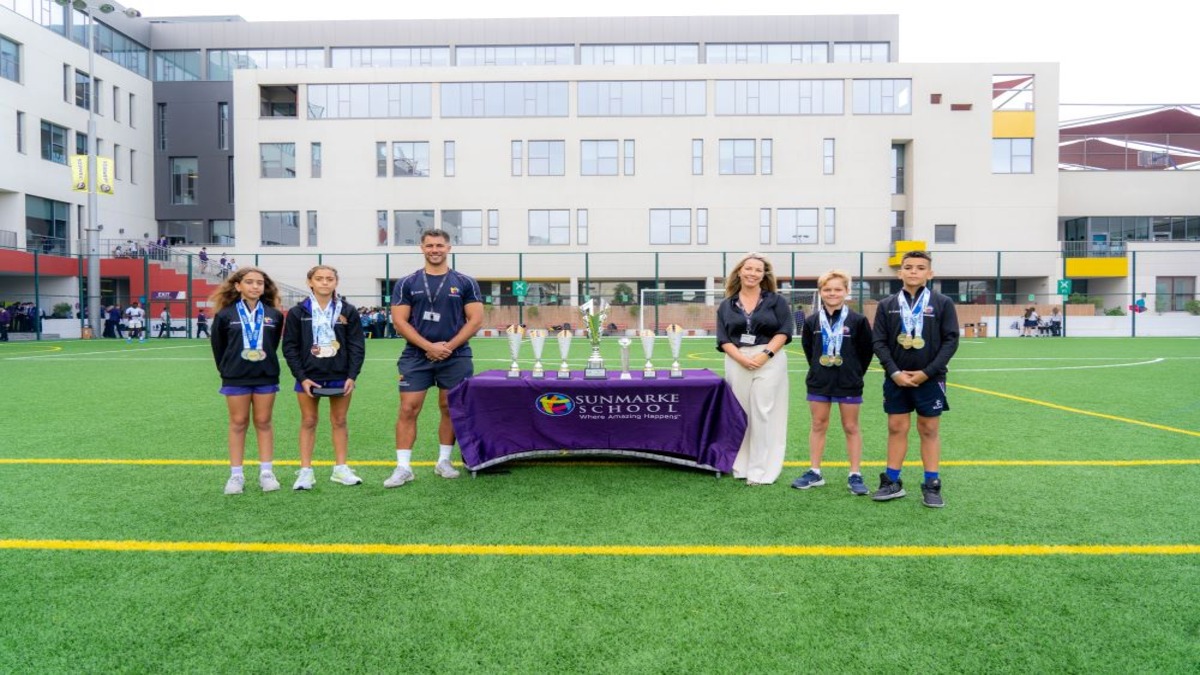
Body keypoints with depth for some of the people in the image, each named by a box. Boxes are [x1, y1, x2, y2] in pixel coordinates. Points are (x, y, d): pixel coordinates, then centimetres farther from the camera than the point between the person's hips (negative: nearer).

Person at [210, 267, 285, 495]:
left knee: (263, 422, 7)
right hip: (236, 378, -1)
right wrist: (226, 370, 8)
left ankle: (266, 472, 14)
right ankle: (236, 475, 13)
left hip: (266, 376, 1)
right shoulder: (225, 314, -2)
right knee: (238, 423, 6)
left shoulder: (274, 315, 1)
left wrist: (266, 364, 7)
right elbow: (218, 346, 5)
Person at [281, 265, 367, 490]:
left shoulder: (348, 311, 1)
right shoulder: (298, 312, -1)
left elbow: (357, 346, 1)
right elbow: (290, 347, -1)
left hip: (340, 377, 1)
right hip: (308, 377, -1)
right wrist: (302, 378, -10)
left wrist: (352, 376, -8)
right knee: (308, 422, 5)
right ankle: (305, 471, 12)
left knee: (339, 421, 8)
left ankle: (340, 468, 17)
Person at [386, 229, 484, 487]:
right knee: (408, 409, -4)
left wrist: (448, 346, -12)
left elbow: (475, 319, -1)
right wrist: (429, 347, -13)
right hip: (416, 356, 0)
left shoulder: (465, 282, 3)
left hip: (455, 356, 0)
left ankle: (444, 461, 21)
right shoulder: (407, 284, 5)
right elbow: (399, 321, -1)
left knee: (450, 408, 7)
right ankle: (403, 467, 2)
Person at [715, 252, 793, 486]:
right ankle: (741, 466, 15)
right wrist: (741, 358, -13)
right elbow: (723, 339, 4)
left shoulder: (776, 300, 6)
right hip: (737, 363, 2)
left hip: (769, 362, -2)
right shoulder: (726, 305, 10)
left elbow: (784, 331, -2)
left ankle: (761, 470, 3)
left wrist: (764, 354, -14)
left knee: (763, 414, -3)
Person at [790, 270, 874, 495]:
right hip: (819, 383, 2)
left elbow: (867, 350, 0)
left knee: (851, 427, 6)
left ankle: (855, 475, 14)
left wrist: (855, 373, 1)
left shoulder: (857, 320, -7)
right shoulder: (812, 321, 0)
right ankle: (814, 472, 17)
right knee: (818, 426, 8)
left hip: (849, 383, -2)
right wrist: (818, 370, 8)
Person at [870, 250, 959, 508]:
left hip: (929, 379, -1)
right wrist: (894, 372, -11)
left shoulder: (942, 303, 0)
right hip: (896, 379, 2)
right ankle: (892, 482, 16)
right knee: (896, 428, 7)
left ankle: (932, 486, 14)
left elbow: (951, 341, -4)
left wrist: (927, 372, -11)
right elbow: (879, 342, 1)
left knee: (929, 430, 5)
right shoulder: (886, 305, 4)